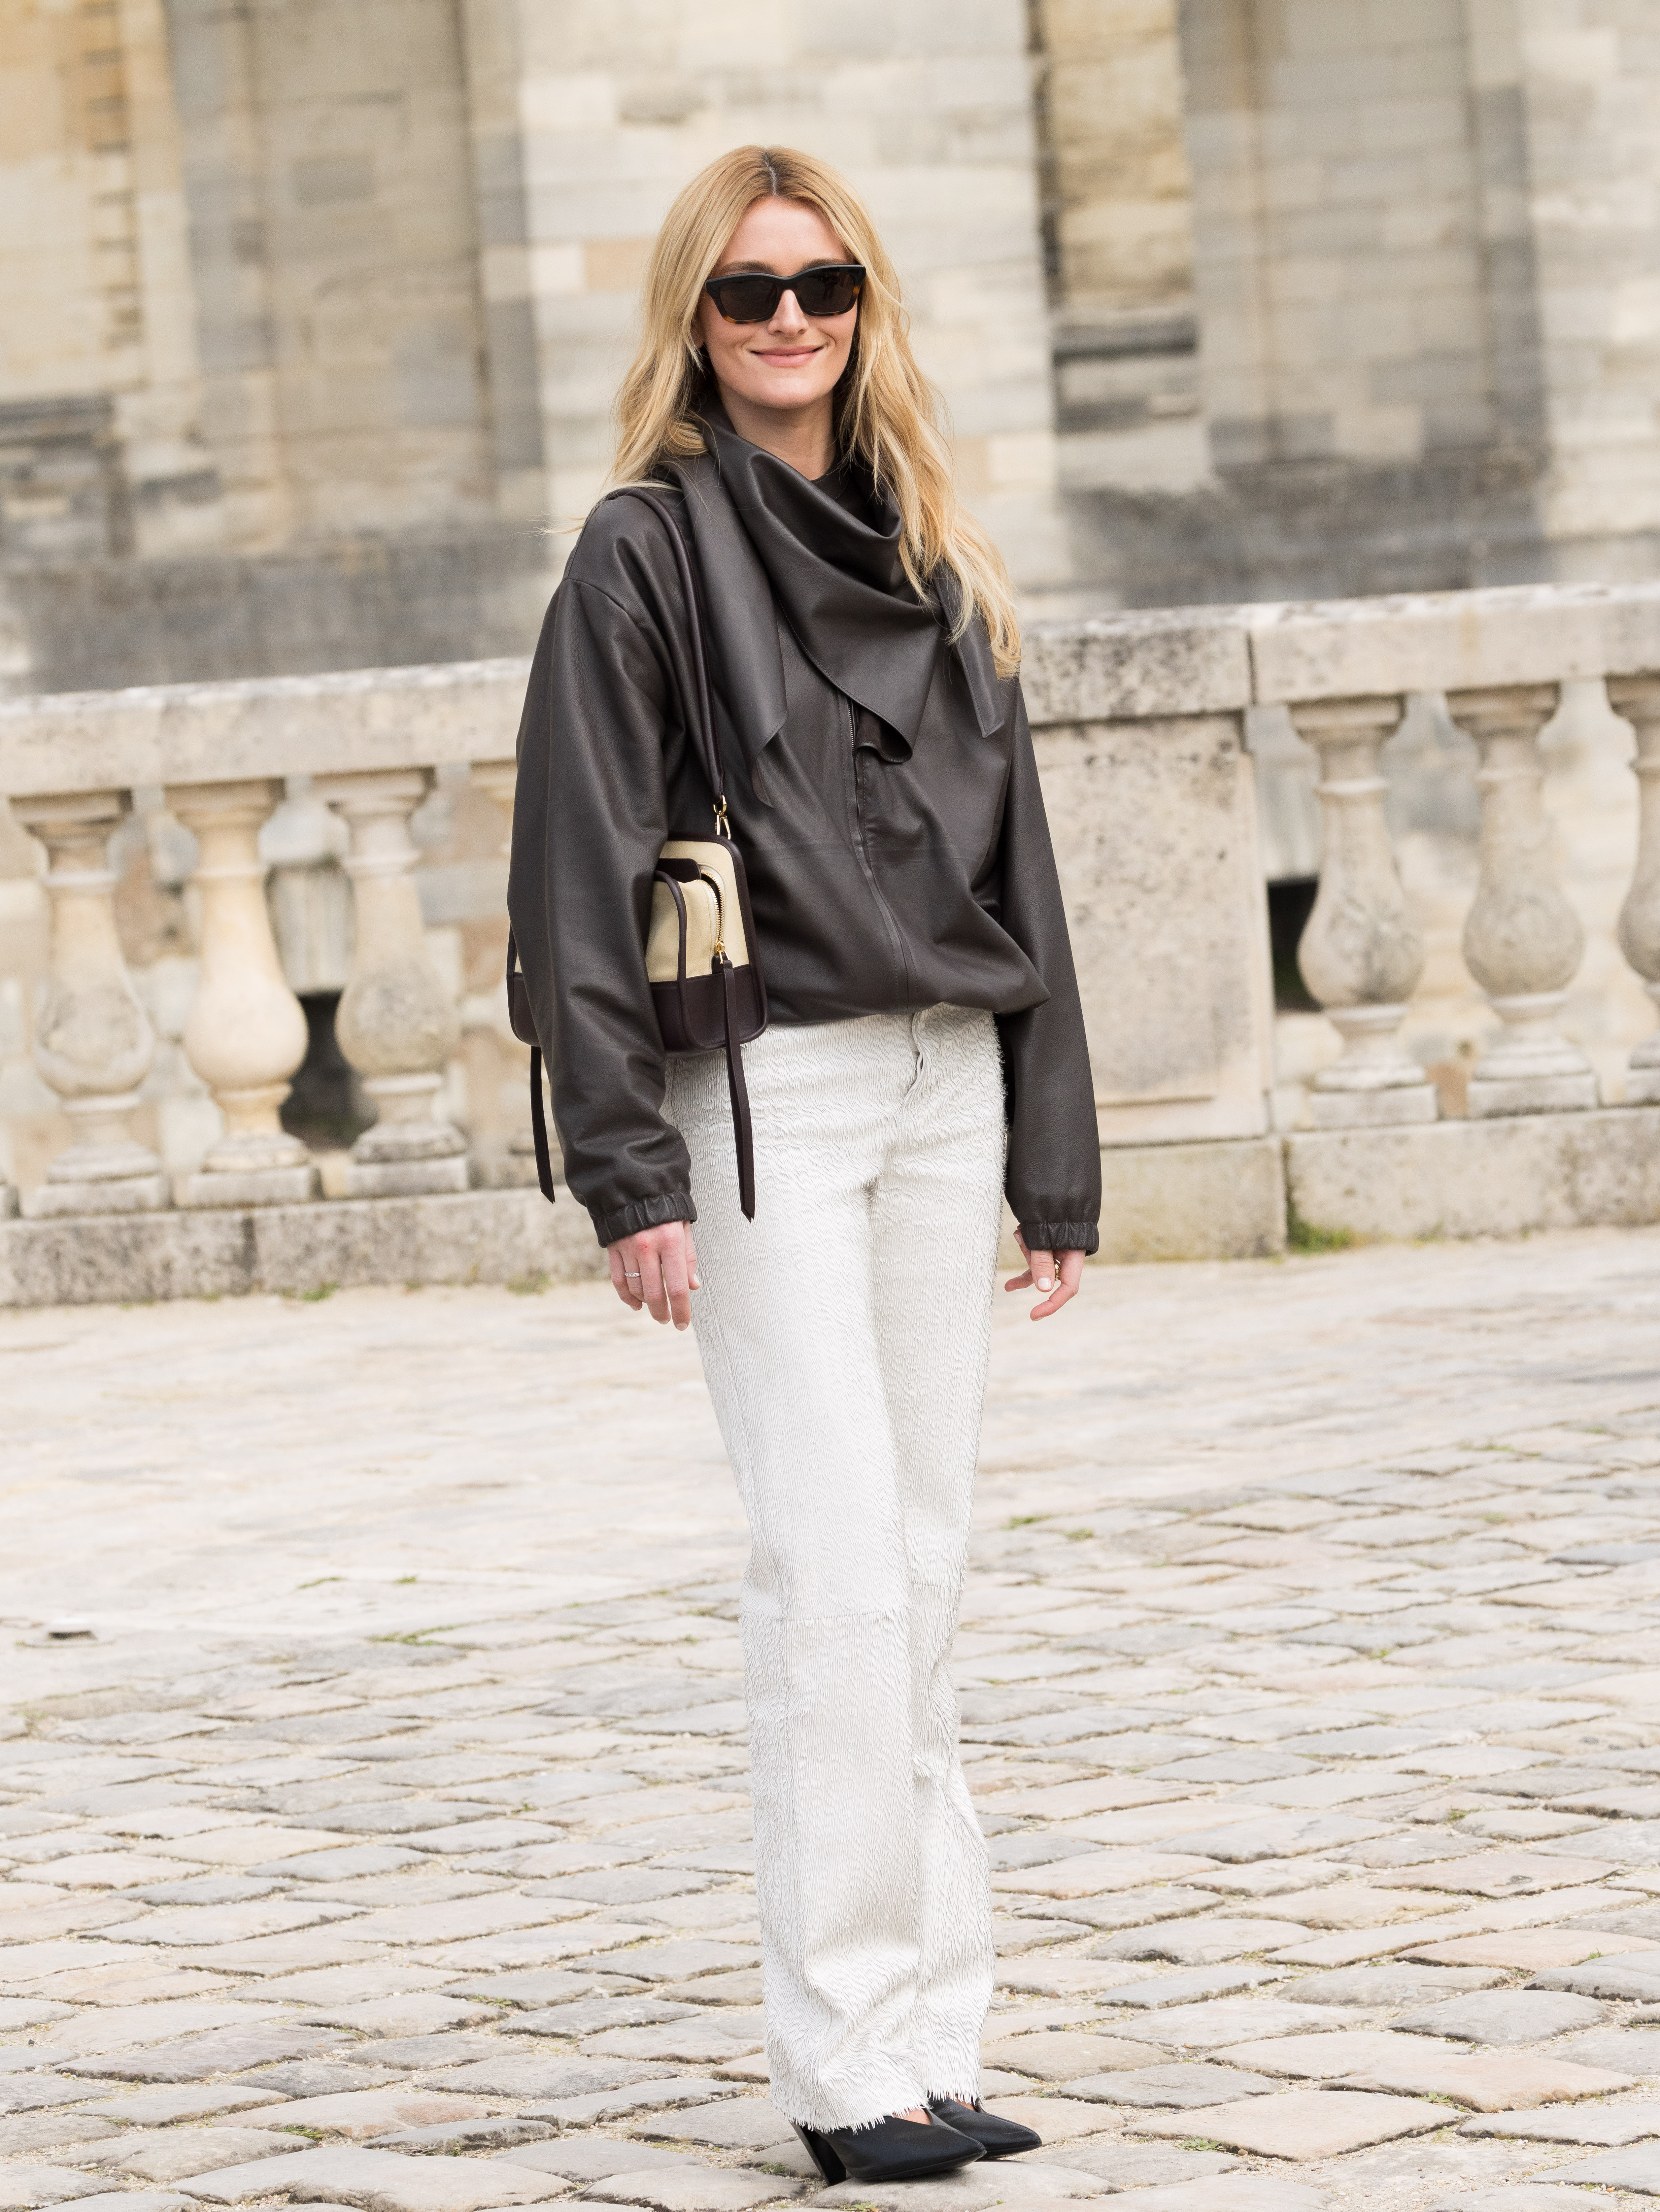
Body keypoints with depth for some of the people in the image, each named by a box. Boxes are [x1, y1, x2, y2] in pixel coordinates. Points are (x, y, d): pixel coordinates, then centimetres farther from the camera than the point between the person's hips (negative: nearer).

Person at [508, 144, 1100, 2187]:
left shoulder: (939, 566, 15)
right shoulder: (646, 557, -1)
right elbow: (581, 872, -7)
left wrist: (1055, 1162, 13)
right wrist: (627, 1172, -15)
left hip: (943, 1094, 6)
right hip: (764, 1094, -6)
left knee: (921, 1565, 6)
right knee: (834, 1564, -12)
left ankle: (926, 2030, 10)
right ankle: (851, 2059, -11)